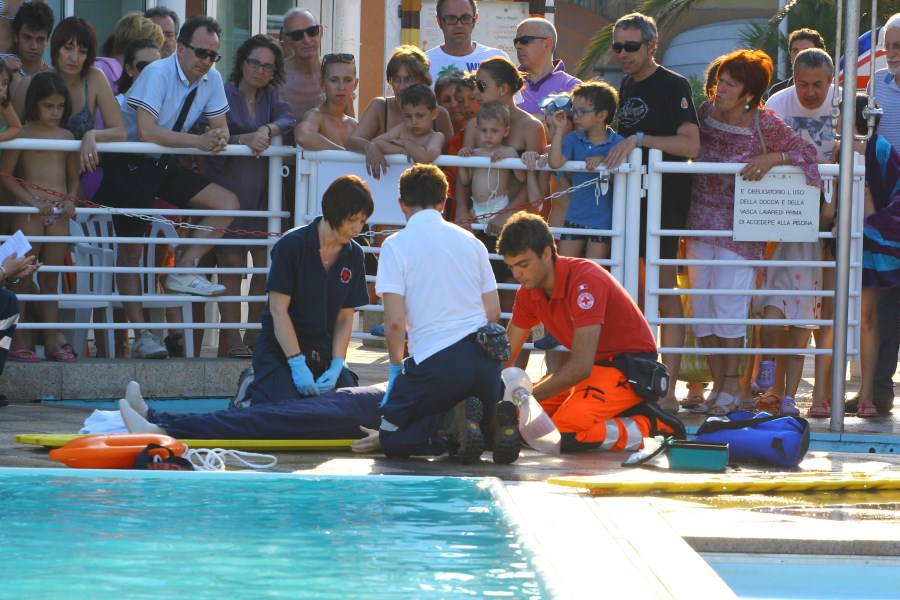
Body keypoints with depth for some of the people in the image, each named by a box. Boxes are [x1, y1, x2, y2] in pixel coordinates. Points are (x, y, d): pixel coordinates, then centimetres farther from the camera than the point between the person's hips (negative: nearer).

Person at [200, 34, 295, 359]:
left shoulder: (270, 96, 15)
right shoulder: (223, 93, -2)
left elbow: (288, 119, -2)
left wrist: (267, 130, -21)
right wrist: (243, 140, -26)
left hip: (262, 191, 5)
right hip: (227, 189, -5)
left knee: (268, 263, -2)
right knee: (231, 264, -7)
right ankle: (232, 342, -7)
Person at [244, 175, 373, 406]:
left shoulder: (353, 255, 3)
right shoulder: (291, 245, -13)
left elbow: (345, 319, 3)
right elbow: (279, 310, -15)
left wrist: (336, 367, -11)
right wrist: (298, 365, -20)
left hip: (323, 355, 5)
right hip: (279, 351, -5)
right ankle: (253, 391, 8)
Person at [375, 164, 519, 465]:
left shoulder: (396, 245, 0)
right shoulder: (470, 241, 14)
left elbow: (394, 321, -7)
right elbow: (494, 312, 14)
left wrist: (397, 366, 8)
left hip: (437, 360, -5)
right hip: (485, 356, 5)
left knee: (391, 438, 9)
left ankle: (454, 428, -18)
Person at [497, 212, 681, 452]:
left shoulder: (585, 281, -24)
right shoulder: (529, 293, 1)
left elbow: (580, 366, -28)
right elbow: (505, 357, 6)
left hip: (631, 367, -9)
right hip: (595, 367, 9)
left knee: (564, 434, -30)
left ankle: (644, 427, -8)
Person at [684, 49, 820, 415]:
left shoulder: (764, 123, -9)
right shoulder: (706, 112, 4)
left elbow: (808, 152, -6)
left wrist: (772, 158, -20)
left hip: (740, 230, -5)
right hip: (700, 222, 5)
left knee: (728, 304, -8)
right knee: (701, 306, 3)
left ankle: (732, 386, 6)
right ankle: (718, 385, 12)